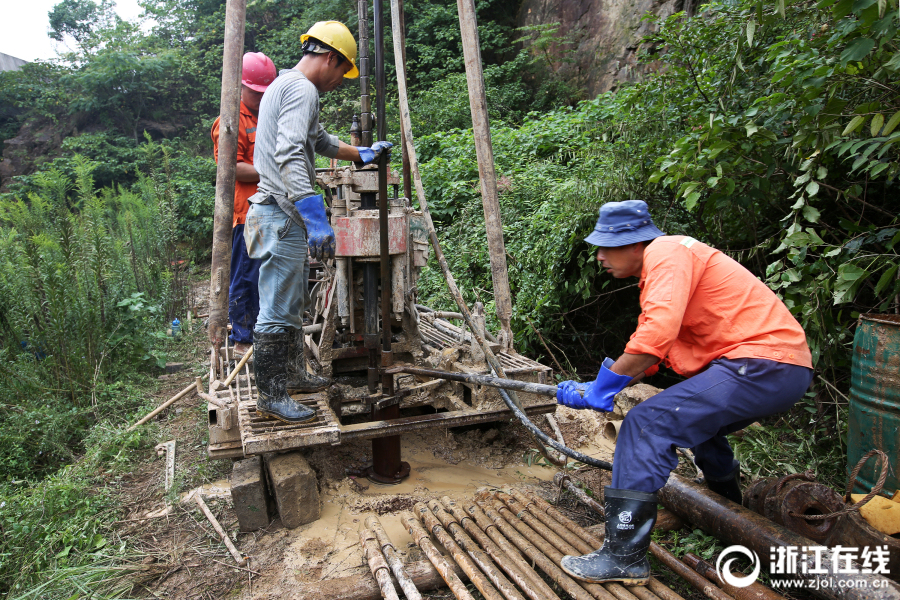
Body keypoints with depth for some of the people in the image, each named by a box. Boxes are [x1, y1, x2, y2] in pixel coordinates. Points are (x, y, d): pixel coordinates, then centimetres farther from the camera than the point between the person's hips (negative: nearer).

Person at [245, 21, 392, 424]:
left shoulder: (284, 85, 21)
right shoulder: (302, 89, -13)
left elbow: (321, 141, 35)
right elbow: (289, 156, -29)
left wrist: (362, 155, 41)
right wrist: (314, 216, -36)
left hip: (285, 214, 11)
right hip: (283, 214, -11)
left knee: (293, 304, 18)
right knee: (278, 312, -5)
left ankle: (294, 375, 31)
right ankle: (270, 397, 4)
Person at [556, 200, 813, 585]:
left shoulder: (667, 252, -12)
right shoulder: (656, 270, 18)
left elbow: (656, 336, -26)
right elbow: (649, 358, 17)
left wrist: (601, 390, -16)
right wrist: (595, 390, 9)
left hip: (764, 363, -11)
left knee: (648, 423, -17)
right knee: (693, 418, 33)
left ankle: (624, 556, -12)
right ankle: (732, 508, 54)